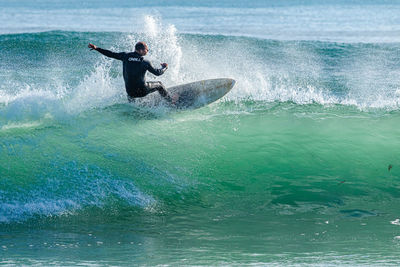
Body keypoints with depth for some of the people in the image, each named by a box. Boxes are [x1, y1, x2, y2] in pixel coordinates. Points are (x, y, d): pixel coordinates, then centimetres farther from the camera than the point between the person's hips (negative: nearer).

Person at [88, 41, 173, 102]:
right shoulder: (145, 62, -10)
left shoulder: (126, 56, -3)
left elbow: (111, 54, 1)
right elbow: (158, 72, 0)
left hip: (130, 92, 3)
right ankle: (171, 102, 32)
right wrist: (164, 67, 22)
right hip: (142, 91, -3)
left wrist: (96, 48, 10)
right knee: (159, 84, 23)